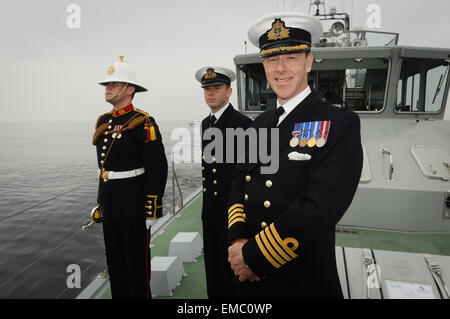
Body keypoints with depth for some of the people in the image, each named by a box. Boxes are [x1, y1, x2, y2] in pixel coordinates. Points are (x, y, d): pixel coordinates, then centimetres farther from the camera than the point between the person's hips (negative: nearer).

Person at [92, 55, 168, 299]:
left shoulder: (143, 123, -13)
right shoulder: (103, 122, 10)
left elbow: (158, 169, -17)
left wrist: (151, 212, -17)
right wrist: (101, 203, 18)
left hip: (135, 210, -7)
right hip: (110, 210, 8)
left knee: (136, 263, 7)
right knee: (115, 263, 19)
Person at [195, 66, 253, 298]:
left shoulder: (242, 123, -15)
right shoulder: (205, 123, 10)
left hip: (232, 209, -7)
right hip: (210, 209, 8)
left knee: (231, 263, 8)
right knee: (212, 261, 20)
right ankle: (215, 295, 38)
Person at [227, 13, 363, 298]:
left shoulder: (340, 124, -14)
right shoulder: (260, 124, 5)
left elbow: (320, 209, -23)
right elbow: (240, 184, 4)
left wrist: (253, 256, -19)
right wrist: (238, 238, -12)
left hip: (303, 281, -5)